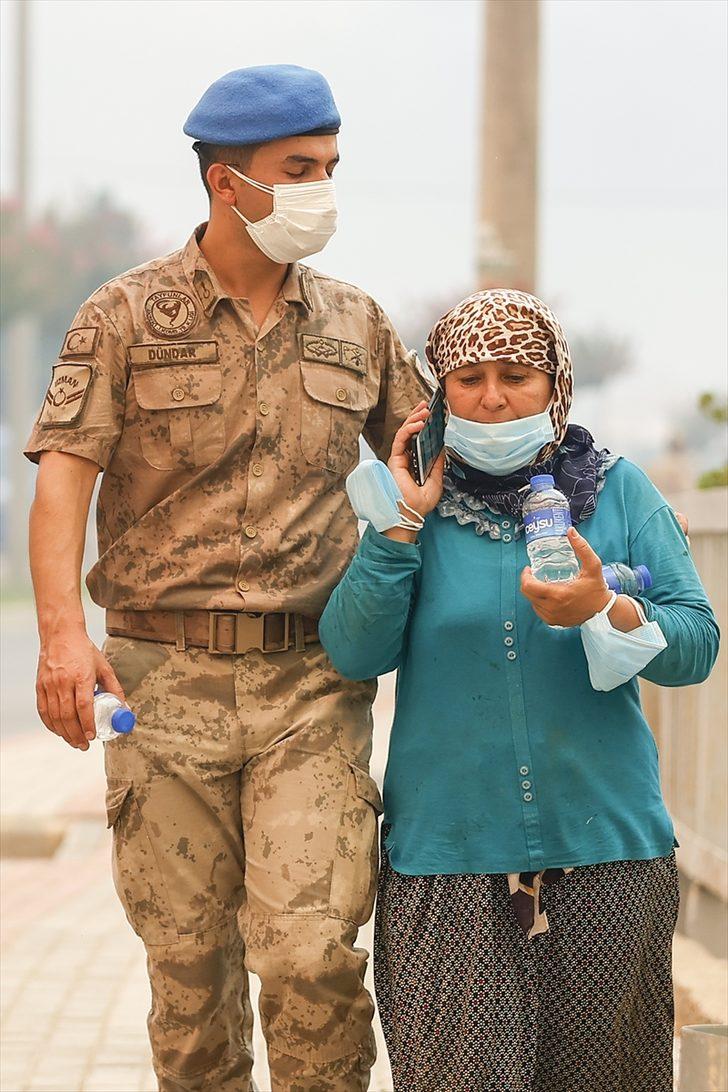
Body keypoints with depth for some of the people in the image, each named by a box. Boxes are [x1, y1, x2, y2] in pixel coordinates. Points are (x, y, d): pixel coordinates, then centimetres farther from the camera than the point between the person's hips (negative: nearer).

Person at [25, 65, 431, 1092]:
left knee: (311, 948, -11)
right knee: (188, 958, 5)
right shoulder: (125, 317, 2)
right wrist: (62, 630, -20)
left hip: (312, 683, 1)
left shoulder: (356, 325, 11)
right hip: (165, 681, -1)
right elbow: (64, 470, -7)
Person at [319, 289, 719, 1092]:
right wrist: (400, 526, -11)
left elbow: (696, 643, -2)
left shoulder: (618, 492, 6)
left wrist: (606, 612, -20)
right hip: (447, 854, -1)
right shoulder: (417, 503, 7)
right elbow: (352, 653, -4)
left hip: (605, 848, 1)